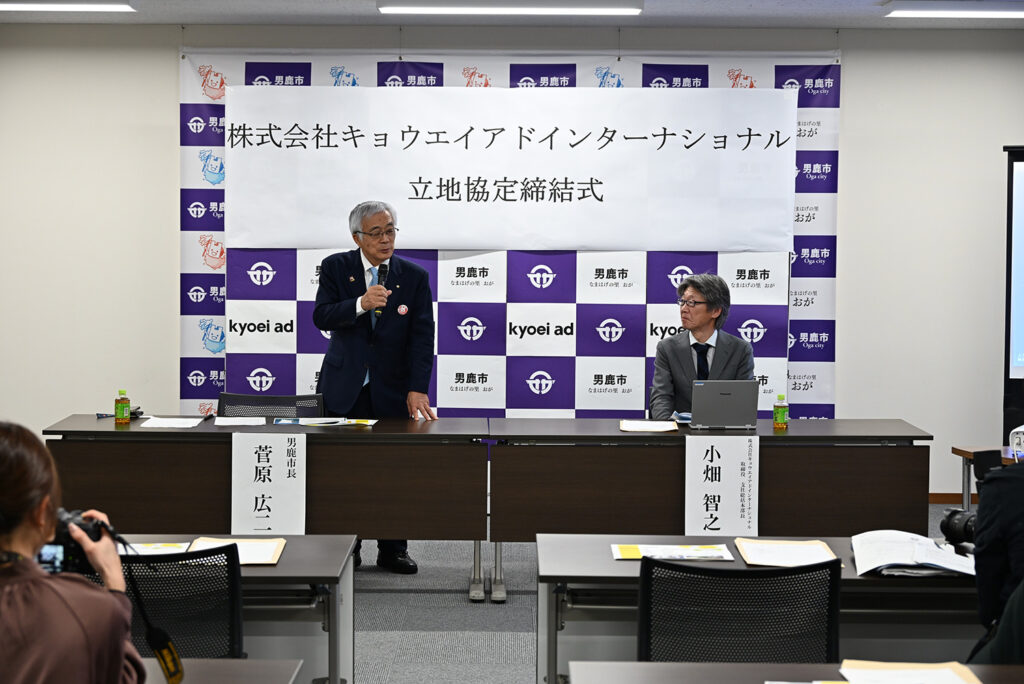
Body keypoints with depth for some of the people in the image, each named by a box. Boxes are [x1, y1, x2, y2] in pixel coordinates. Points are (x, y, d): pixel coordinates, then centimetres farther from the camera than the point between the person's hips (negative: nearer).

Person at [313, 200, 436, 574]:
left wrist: (417, 389, -17)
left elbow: (422, 336, -6)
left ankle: (393, 549, 15)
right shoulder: (335, 268, 1)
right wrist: (360, 304, -28)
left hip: (392, 392, 0)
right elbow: (321, 317, -10)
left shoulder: (414, 276, 0)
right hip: (344, 389, 0)